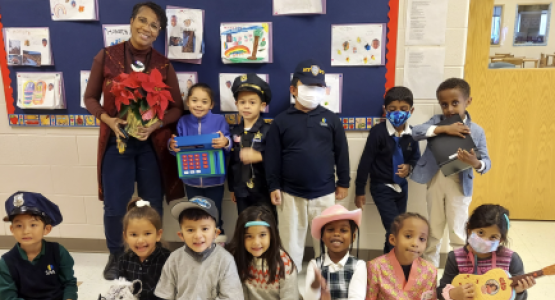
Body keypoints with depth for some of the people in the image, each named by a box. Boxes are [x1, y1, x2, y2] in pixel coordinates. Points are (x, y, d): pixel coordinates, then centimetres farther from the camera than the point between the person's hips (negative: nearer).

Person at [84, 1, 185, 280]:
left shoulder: (164, 65, -1)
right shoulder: (106, 56, -3)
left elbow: (177, 108, 1)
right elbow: (90, 97, 3)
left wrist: (155, 125, -17)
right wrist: (108, 119, -15)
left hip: (153, 144, 1)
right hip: (116, 142, 0)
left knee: (153, 206, 10)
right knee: (114, 207, 4)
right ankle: (115, 255, 31)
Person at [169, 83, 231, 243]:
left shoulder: (219, 120, -7)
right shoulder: (183, 122, 1)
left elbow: (228, 144, -12)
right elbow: (179, 146, 3)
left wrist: (226, 142, -35)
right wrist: (172, 146, -19)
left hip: (214, 178, -2)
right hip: (191, 179, 3)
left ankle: (218, 240, 31)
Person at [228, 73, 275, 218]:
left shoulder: (268, 130, -10)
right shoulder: (235, 132, 6)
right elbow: (232, 161, 10)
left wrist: (259, 156, -29)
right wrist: (231, 188, 13)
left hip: (263, 191, -5)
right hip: (242, 192, 5)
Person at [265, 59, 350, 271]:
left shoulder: (331, 119, 2)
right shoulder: (281, 121, -2)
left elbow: (341, 153, 6)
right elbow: (272, 157, -1)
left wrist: (343, 183, 6)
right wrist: (274, 187, -3)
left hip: (325, 194, 1)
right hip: (290, 194, -1)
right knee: (291, 242, 12)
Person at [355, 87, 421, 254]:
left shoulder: (412, 133, -8)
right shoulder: (378, 132, -18)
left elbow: (416, 157, 8)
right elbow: (365, 161, -12)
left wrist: (409, 167, -17)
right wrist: (360, 191, -8)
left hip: (401, 186, 5)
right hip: (382, 187, -5)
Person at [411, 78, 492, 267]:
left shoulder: (476, 131, -5)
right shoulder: (437, 121, -2)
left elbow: (486, 162, -6)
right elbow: (416, 132, -19)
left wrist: (476, 163, -30)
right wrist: (444, 129, -29)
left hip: (459, 185, -2)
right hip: (435, 181, 2)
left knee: (458, 232, 7)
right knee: (433, 230, 17)